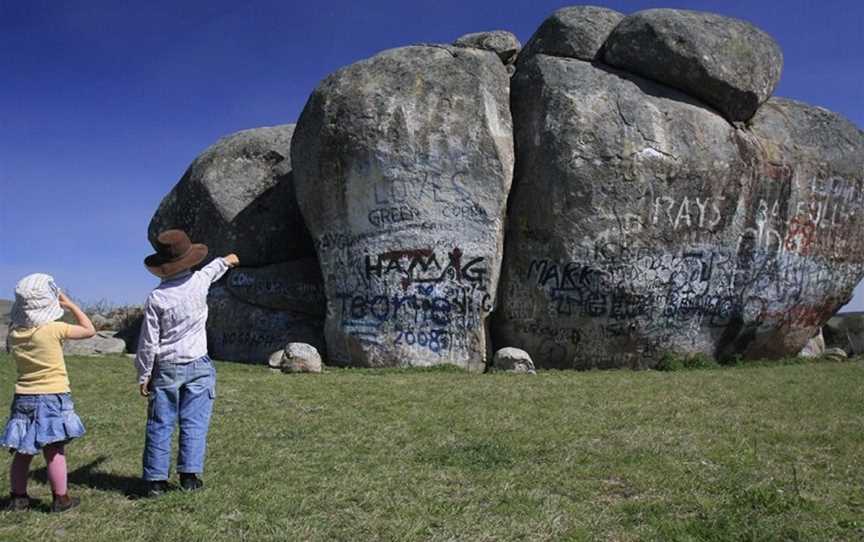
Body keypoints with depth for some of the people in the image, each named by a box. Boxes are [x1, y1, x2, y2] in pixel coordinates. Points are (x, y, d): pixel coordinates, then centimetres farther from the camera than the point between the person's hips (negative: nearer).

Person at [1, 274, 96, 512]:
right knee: (55, 452, 1)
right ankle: (61, 499, 8)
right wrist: (71, 305, 5)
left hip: (23, 398, 5)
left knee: (22, 452, 13)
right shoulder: (54, 329, -15)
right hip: (53, 397, -5)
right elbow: (89, 330, -2)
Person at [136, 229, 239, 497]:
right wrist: (226, 261, 43)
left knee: (160, 425, 7)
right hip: (197, 365, 1)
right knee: (194, 422, 4)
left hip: (166, 368, -1)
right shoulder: (199, 282, -6)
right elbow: (211, 270, 21)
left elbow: (148, 342, -7)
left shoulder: (156, 297, -11)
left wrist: (143, 375, 4)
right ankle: (190, 474, 1)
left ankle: (155, 479, 9)